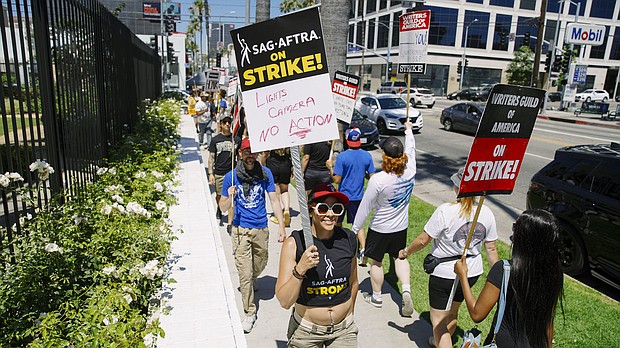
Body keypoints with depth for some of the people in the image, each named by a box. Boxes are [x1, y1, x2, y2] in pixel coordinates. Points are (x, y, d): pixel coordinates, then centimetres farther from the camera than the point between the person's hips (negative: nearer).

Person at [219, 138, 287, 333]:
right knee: (244, 273, -2)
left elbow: (274, 200, 0)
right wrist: (230, 197, -24)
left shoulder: (265, 173, -4)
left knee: (260, 266, 22)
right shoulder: (231, 177, -8)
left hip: (261, 229, 2)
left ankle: (251, 280, 57)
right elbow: (223, 209, -2)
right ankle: (250, 313, 14)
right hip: (240, 229, -2)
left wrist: (281, 226, -5)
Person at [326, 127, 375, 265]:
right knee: (359, 224, 13)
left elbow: (337, 180, -16)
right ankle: (363, 249, -3)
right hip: (358, 196, 3)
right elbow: (372, 176, 0)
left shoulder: (342, 157, -16)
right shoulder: (367, 156, -5)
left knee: (337, 223, 17)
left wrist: (330, 167, -2)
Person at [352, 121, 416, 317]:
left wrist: (355, 229, -6)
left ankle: (376, 297, 32)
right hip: (401, 226, 5)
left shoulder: (378, 180, -29)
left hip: (380, 229, -5)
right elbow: (411, 149, 6)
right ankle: (406, 290, 9)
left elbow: (365, 207, -20)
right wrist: (408, 130, 24)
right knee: (399, 257, 25)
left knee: (376, 262, 15)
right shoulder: (410, 171, -15)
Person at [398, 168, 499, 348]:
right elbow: (491, 249, 0)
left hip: (444, 274, -6)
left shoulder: (445, 211, -24)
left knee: (438, 319, 9)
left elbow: (423, 240, -17)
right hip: (472, 273, 7)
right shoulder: (486, 213, -8)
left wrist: (406, 251, 1)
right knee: (452, 311, 29)